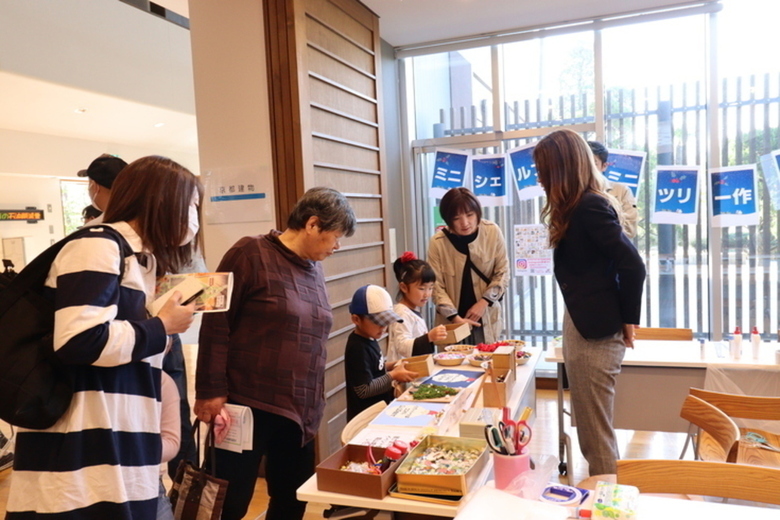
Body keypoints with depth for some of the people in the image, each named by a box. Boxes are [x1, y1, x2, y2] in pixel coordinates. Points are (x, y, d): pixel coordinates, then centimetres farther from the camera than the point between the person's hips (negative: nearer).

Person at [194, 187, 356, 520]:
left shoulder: (314, 269, 11)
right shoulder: (252, 254, -10)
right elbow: (216, 323, -11)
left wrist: (313, 403, 16)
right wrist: (211, 390, -14)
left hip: (298, 409, 7)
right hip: (246, 405, -7)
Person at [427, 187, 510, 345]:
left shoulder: (493, 232, -8)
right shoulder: (437, 242, -13)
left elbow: (503, 272, -1)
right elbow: (436, 286, -10)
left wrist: (484, 302, -12)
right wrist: (455, 318, -18)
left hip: (487, 317, 1)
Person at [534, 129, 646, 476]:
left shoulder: (589, 207, -17)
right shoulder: (583, 206, 13)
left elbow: (633, 265, -21)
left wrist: (628, 320, -10)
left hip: (595, 332, -10)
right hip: (584, 326, 10)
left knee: (595, 433, 3)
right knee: (592, 431, 20)